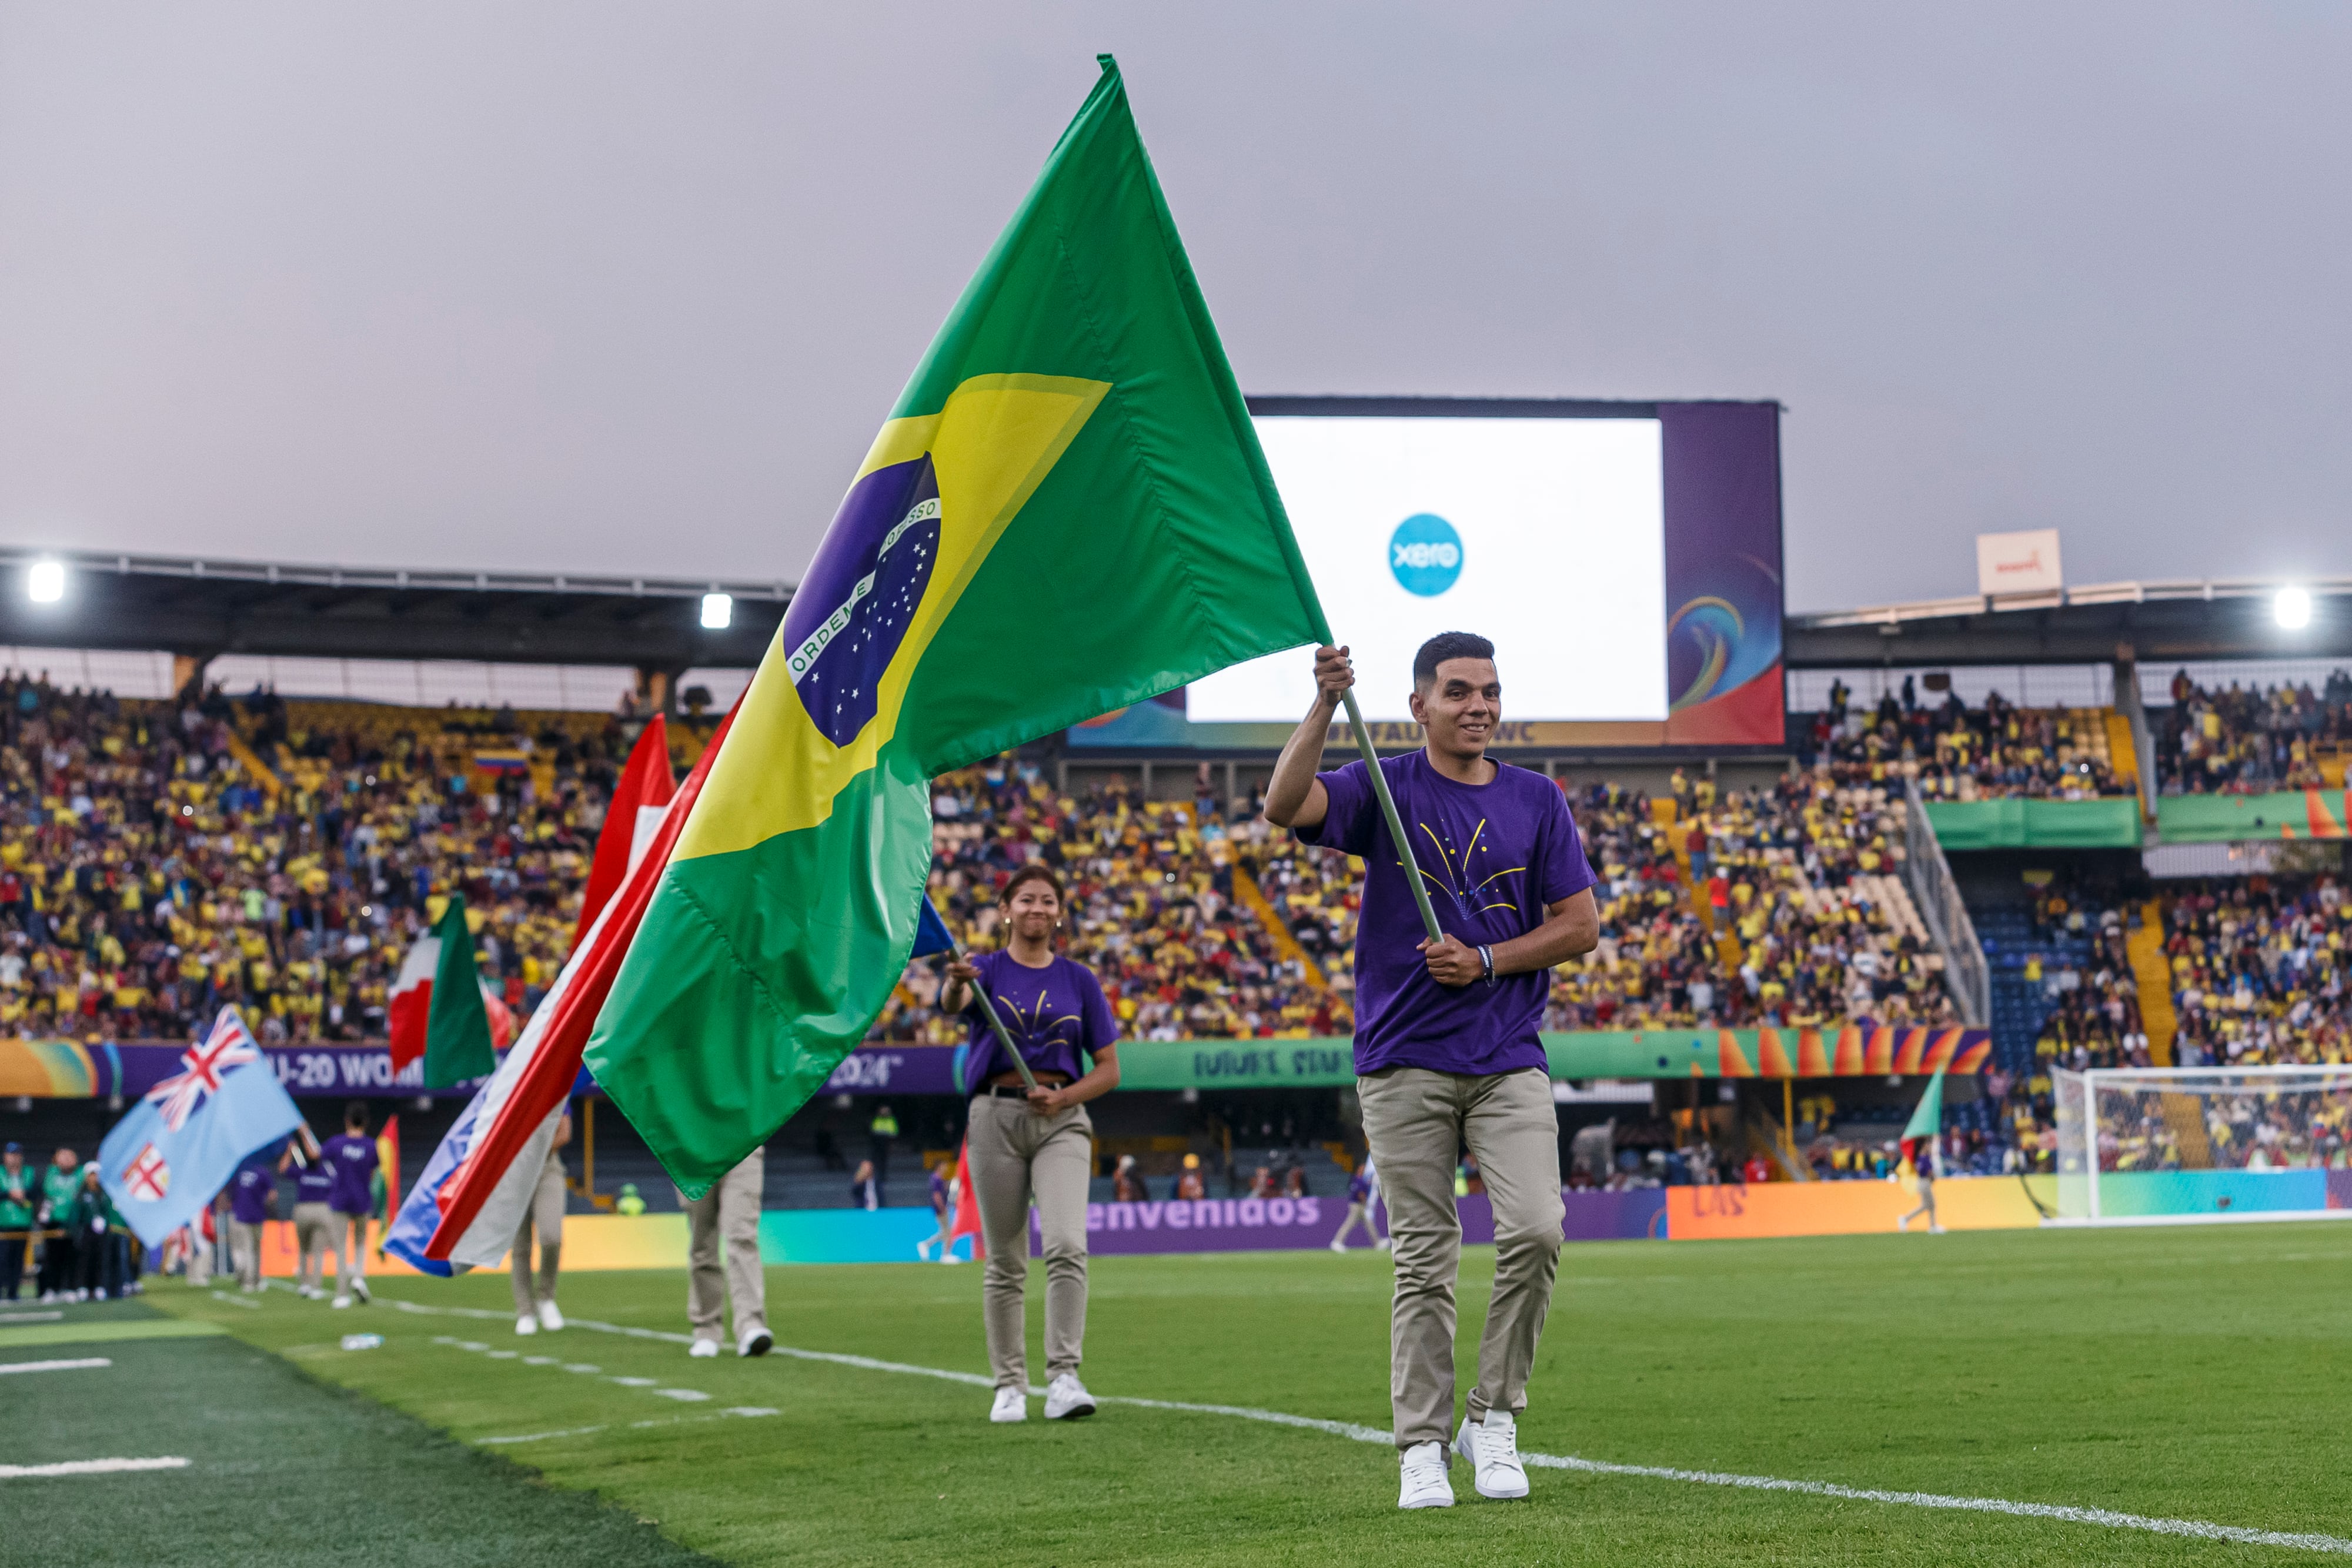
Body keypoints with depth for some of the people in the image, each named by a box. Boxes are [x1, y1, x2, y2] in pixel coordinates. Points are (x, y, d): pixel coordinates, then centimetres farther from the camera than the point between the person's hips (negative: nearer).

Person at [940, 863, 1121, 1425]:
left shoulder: (1079, 980, 10)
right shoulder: (986, 969, 4)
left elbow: (1108, 1068, 10)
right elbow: (950, 1004, -21)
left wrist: (1064, 1096, -10)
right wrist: (957, 981, -45)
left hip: (1062, 1118, 1)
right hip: (996, 1115, -1)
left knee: (1067, 1246, -17)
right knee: (1005, 1262, 3)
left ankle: (1063, 1379, -20)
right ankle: (1010, 1385, 11)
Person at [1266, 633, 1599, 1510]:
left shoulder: (1536, 801, 9)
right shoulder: (1385, 789, 3)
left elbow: (1579, 925, 7)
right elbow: (1285, 806, -17)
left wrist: (1485, 960, -6)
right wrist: (1327, 705, -26)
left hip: (1509, 1058, 2)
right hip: (1405, 1062, -2)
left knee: (1535, 1230, -14)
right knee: (1425, 1261, 1)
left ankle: (1494, 1417, 3)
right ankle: (1422, 1448, 8)